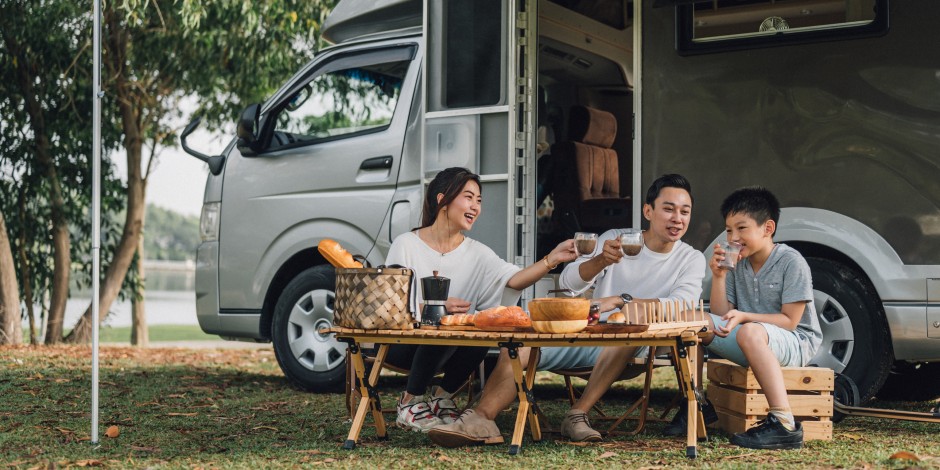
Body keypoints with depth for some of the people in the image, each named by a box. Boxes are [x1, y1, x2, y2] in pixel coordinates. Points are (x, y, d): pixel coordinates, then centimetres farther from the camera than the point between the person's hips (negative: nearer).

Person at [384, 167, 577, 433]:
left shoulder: (477, 253, 4)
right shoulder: (406, 245, -6)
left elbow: (514, 280, -13)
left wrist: (552, 260, -30)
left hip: (449, 351, 4)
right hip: (401, 340, -4)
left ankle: (443, 397, -2)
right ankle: (410, 403, -12)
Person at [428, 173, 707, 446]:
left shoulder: (691, 260, 4)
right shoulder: (614, 240, 9)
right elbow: (568, 282, -3)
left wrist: (620, 300, -27)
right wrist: (601, 260, -24)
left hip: (626, 348, -3)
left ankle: (577, 415, -34)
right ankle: (481, 419, -35)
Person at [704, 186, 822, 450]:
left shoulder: (791, 262, -11)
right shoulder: (737, 264, 7)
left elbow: (789, 321, -15)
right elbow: (721, 315, 5)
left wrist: (743, 317, -25)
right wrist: (718, 277, -8)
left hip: (796, 343, -6)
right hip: (751, 347, 6)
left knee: (750, 332, -39)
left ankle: (784, 425, -42)